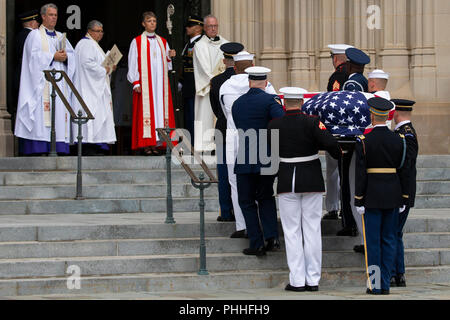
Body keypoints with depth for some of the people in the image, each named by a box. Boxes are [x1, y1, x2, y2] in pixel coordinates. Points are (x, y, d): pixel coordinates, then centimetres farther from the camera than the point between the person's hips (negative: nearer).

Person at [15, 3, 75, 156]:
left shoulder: (60, 37, 22)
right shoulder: (35, 35, 5)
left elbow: (72, 54, 14)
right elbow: (34, 55, -9)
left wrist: (65, 57, -7)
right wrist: (53, 57, -15)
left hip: (60, 81, 6)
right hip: (43, 81, -6)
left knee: (60, 113, -2)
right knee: (42, 113, -14)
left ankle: (58, 147, -4)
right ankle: (40, 148, -18)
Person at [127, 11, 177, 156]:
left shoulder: (162, 42, 15)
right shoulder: (137, 42, 3)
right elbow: (132, 63, -1)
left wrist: (170, 57, -4)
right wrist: (136, 83, -10)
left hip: (160, 82, 4)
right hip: (144, 83, -4)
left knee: (160, 109, -2)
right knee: (146, 110, -8)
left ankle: (157, 144, -1)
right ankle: (146, 145, -8)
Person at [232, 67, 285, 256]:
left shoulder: (238, 103, 6)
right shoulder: (271, 100, -6)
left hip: (244, 161, 1)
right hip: (267, 159, -1)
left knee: (247, 202, 9)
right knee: (266, 198, 17)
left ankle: (257, 244, 3)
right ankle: (272, 237, 4)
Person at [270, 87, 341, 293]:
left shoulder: (274, 126, -3)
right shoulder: (312, 123, -8)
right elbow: (330, 143, -18)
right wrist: (338, 155, 2)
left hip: (287, 183, 0)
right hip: (312, 182, 0)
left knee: (292, 231, 4)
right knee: (312, 230, 5)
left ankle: (297, 281, 1)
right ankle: (313, 280, 6)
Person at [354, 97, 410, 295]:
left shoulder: (364, 142, -9)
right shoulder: (399, 140, 0)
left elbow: (360, 173, -10)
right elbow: (404, 171, 3)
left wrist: (359, 201, -4)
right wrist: (404, 199, 10)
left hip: (372, 196, -3)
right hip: (393, 196, 3)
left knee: (373, 240, 1)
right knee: (389, 240, 8)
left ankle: (375, 285, 1)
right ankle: (386, 284, 7)